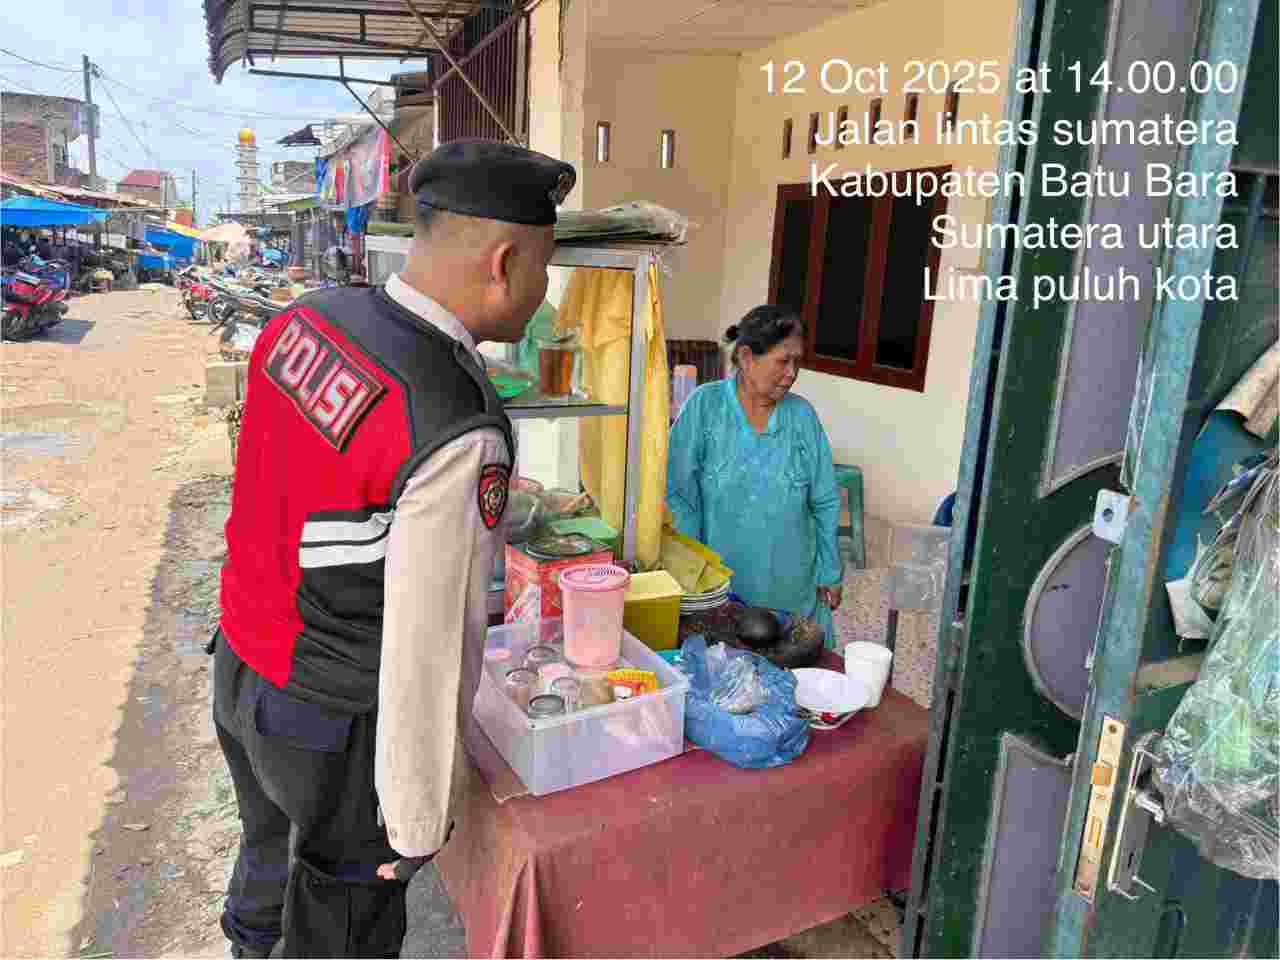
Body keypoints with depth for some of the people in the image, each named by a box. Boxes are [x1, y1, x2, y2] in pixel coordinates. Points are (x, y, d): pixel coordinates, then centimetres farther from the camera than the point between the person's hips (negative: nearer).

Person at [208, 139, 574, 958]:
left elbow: (267, 495, 4)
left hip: (242, 664, 8)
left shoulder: (306, 319, -9)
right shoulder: (462, 434, -33)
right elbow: (430, 647, -27)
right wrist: (419, 819, -12)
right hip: (335, 722, -8)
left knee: (274, 845, 36)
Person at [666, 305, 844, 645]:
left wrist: (830, 574, 7)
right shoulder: (705, 405, -8)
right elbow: (680, 494, -7)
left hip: (791, 585, 3)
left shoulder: (802, 415, 0)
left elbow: (825, 504, 6)